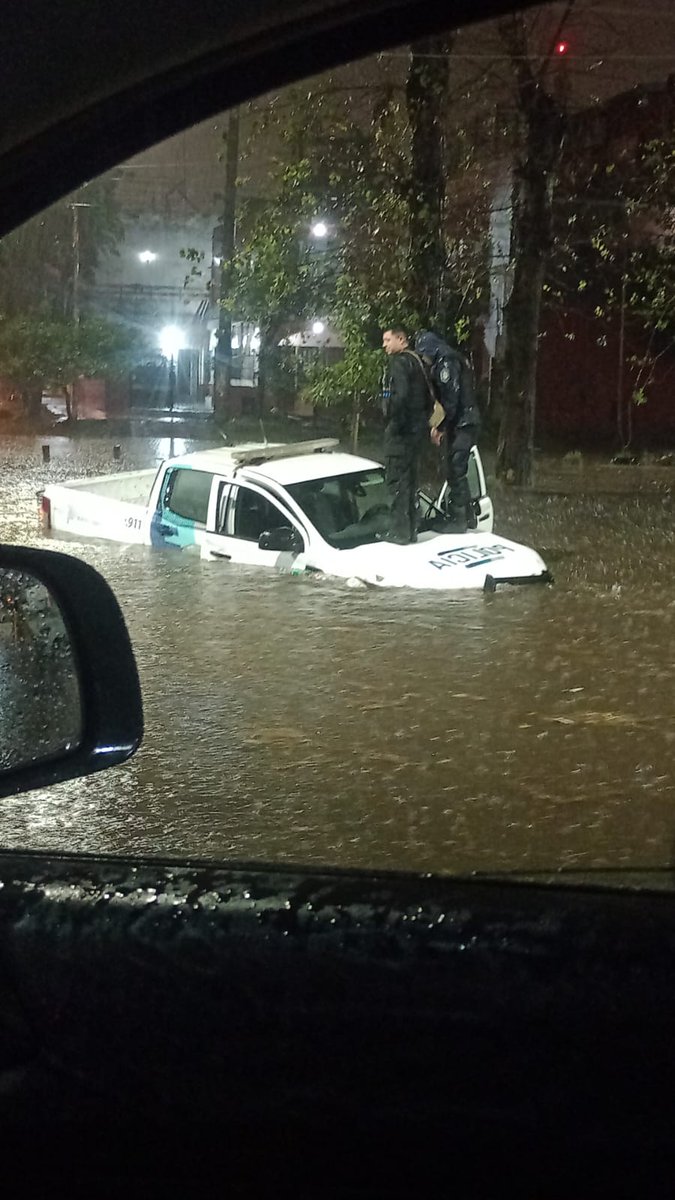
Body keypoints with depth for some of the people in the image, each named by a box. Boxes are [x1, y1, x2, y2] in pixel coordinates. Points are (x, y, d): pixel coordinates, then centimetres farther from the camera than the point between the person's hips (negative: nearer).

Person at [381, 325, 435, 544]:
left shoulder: (400, 361, -12)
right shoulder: (418, 362, 16)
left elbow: (400, 394, -24)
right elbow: (429, 396, 19)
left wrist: (393, 422, -16)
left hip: (401, 431, -9)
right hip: (418, 430, 9)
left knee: (396, 480, -7)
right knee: (409, 480, 14)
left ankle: (398, 531, -9)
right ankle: (410, 530, 19)